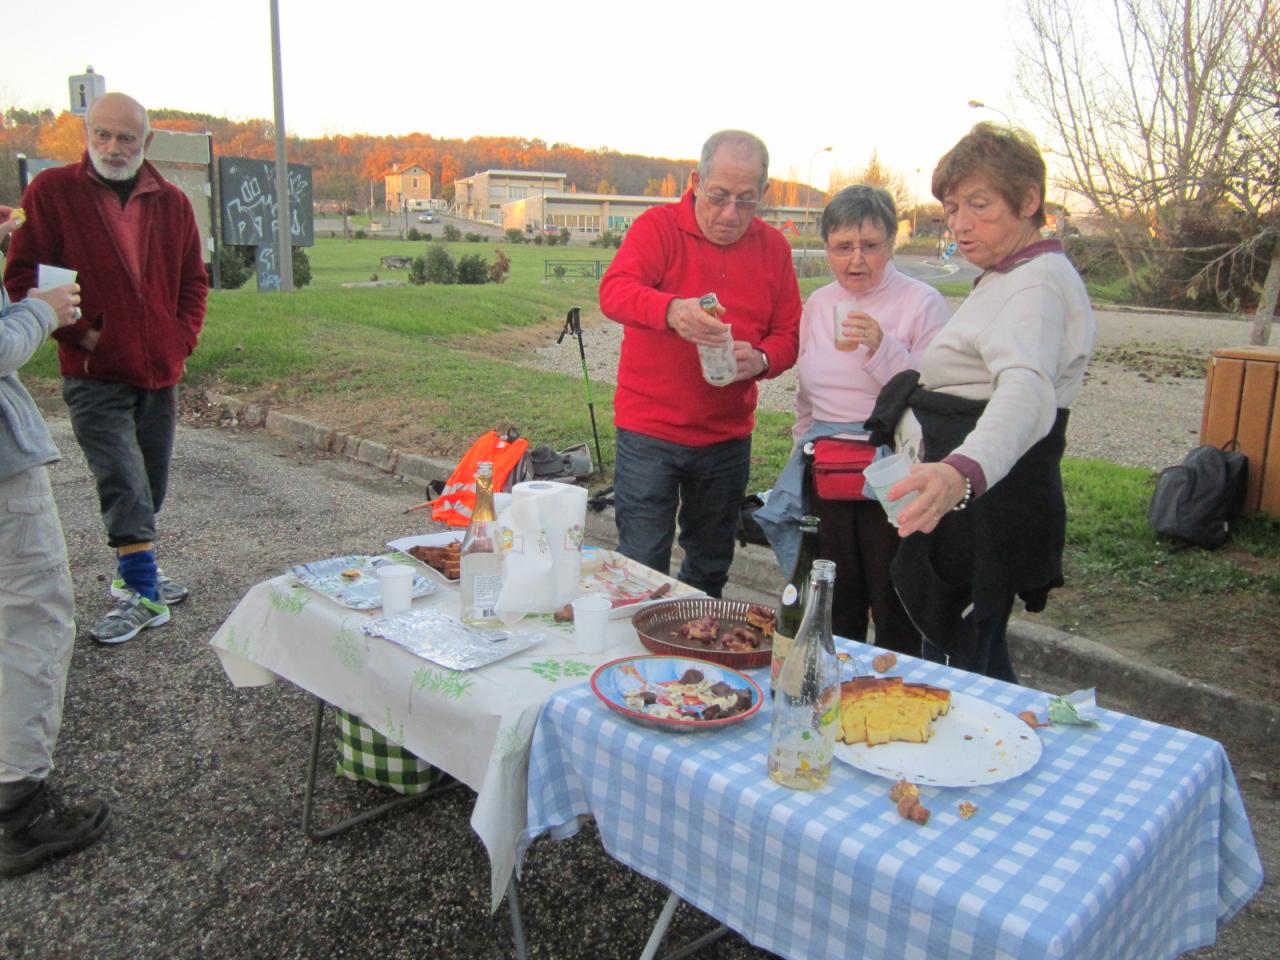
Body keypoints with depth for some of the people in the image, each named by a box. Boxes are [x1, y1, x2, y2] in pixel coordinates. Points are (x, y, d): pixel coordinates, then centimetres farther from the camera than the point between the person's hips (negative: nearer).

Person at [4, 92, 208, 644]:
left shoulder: (171, 202, 8)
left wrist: (182, 339, 2)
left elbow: (194, 280, 15)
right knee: (125, 486, -10)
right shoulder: (52, 191, -3)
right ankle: (144, 595, -1)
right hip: (94, 375, -4)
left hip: (159, 372, 5)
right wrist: (78, 332, -12)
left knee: (149, 486, 14)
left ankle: (134, 574, 30)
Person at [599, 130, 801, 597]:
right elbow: (613, 291, -22)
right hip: (649, 432, -4)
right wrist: (671, 310, -42)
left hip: (728, 436, 4)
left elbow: (788, 333, 7)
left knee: (711, 568, 17)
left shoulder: (773, 247, 6)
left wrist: (760, 359, -16)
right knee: (643, 565, -2)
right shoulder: (658, 226, -6)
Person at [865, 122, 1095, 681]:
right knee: (980, 662, 20)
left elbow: (1028, 390, -39)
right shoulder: (1009, 277, 17)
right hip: (973, 505, 11)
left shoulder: (1037, 284, -19)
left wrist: (963, 471, -56)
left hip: (987, 507, -11)